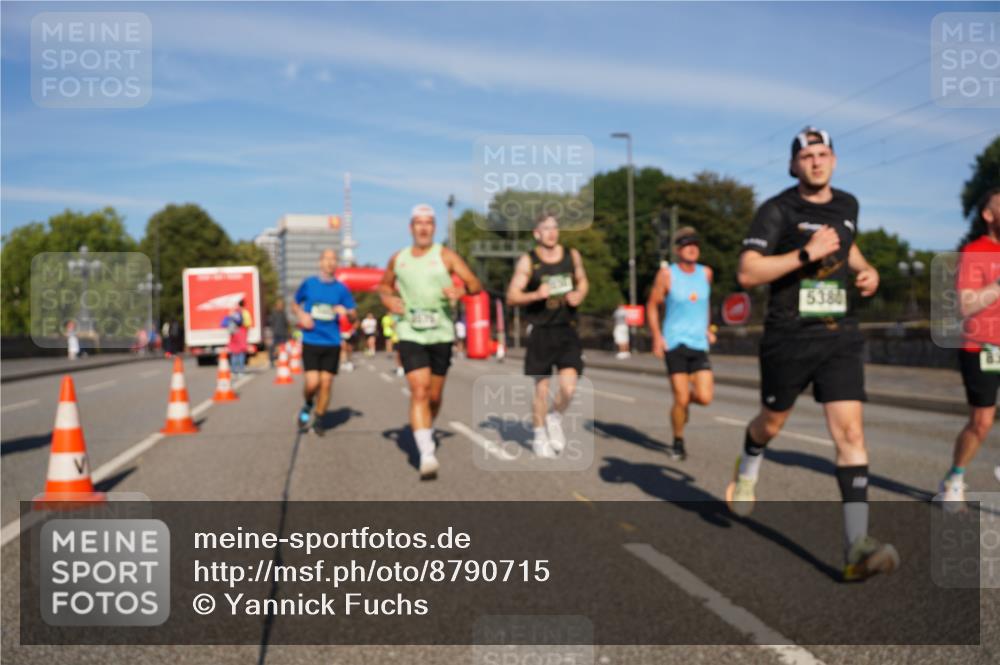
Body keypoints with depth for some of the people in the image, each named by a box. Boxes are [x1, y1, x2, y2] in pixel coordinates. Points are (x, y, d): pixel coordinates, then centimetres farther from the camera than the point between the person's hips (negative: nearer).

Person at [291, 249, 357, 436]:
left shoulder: (341, 288, 3)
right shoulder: (308, 284, 3)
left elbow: (353, 315, 7)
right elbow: (295, 305, 16)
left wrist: (346, 312, -15)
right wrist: (301, 315, -5)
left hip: (332, 343, 1)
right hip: (311, 341, -1)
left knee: (326, 383, 2)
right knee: (312, 382, -11)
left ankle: (318, 419, 20)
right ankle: (307, 406, 21)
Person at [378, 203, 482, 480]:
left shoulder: (445, 256, 0)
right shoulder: (398, 259, 8)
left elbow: (476, 284, -6)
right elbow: (385, 285, 25)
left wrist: (461, 291, -28)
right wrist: (389, 299, 2)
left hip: (441, 334, 0)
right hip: (410, 334, 0)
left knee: (435, 395, 10)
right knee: (419, 391, -14)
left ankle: (427, 432, 40)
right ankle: (427, 454, -17)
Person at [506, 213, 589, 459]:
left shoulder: (572, 256, 5)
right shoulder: (527, 261, -4)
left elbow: (582, 281, 21)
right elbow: (512, 296, -6)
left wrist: (579, 295, -2)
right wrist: (536, 295, -23)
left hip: (567, 330, 2)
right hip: (540, 331, -2)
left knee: (569, 388, -8)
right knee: (541, 389, 5)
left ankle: (555, 418, 23)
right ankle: (539, 435, 26)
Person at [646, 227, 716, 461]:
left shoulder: (706, 273, 8)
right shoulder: (667, 274, -4)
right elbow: (652, 306, 1)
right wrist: (657, 337, -9)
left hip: (700, 345, 4)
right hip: (674, 344, -3)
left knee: (705, 398, -8)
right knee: (681, 400, -5)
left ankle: (686, 397, 28)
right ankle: (678, 443, 18)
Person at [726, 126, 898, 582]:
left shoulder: (847, 205, 10)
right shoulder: (777, 210, -8)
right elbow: (747, 273, -18)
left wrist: (866, 270, 12)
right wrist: (807, 253, -23)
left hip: (840, 337, 3)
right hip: (788, 338, -3)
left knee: (850, 433, -11)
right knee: (772, 423, 16)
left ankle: (857, 547, -13)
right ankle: (747, 470, 51)